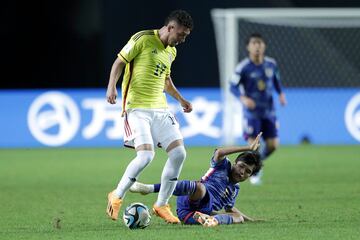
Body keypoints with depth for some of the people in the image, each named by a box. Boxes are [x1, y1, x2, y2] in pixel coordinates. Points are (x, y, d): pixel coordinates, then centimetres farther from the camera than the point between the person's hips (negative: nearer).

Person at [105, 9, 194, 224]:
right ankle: (117, 197, 1)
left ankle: (161, 205, 9)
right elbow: (120, 62, -6)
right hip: (137, 108, -8)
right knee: (146, 155, -21)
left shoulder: (171, 51, 16)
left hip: (160, 108, 8)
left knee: (179, 153, -4)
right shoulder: (143, 39, -8)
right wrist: (112, 87, -19)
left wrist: (180, 99, 28)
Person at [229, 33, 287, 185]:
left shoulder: (271, 64, 1)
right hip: (251, 112, -4)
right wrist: (243, 98, -25)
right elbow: (233, 86, -8)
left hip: (268, 111, 4)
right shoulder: (243, 67, -12)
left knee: (273, 145, 0)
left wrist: (281, 93, 1)